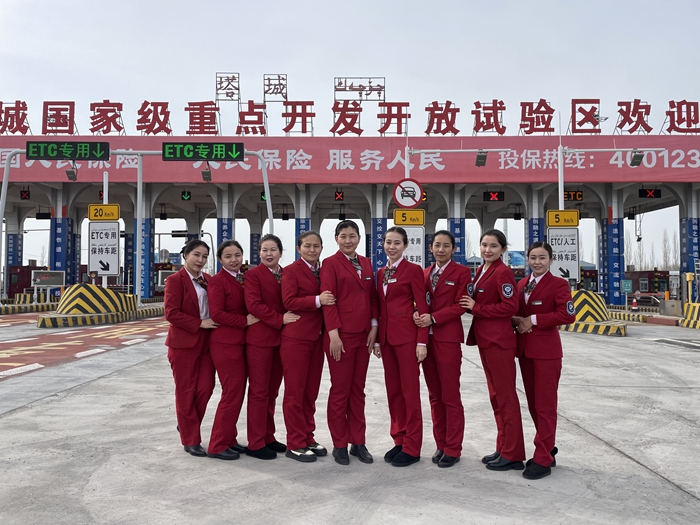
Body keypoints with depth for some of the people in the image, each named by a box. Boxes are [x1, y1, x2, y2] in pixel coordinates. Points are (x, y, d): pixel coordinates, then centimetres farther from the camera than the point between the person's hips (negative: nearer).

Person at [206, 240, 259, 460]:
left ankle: (229, 439, 26)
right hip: (226, 344, -8)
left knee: (237, 393, 13)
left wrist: (252, 318, -2)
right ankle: (217, 445, 7)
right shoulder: (217, 281, -10)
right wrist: (245, 321, -17)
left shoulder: (244, 279, 12)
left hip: (241, 342, 8)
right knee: (232, 393, -4)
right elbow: (217, 313, -18)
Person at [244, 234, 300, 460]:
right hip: (259, 338, -6)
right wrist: (280, 319, -18)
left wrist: (288, 319, -4)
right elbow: (253, 304, -15)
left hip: (281, 338, 6)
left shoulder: (287, 274, 13)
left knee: (272, 390, 13)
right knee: (259, 391, -1)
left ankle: (268, 437, 24)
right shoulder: (253, 274, -4)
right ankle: (256, 443, 7)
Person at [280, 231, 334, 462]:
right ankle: (295, 444, 10)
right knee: (295, 392, 1)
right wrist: (317, 300, -26)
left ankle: (308, 438, 24)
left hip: (317, 337, 6)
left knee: (311, 391, 13)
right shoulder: (291, 271, -5)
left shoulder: (323, 271, 14)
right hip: (296, 338, -6)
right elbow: (289, 301, -16)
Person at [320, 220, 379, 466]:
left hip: (363, 334, 6)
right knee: (340, 389, 3)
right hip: (341, 335, -5)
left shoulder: (366, 264, 13)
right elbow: (328, 300, -11)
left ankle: (358, 442, 20)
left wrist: (374, 327, 3)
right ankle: (339, 445, 15)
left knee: (358, 389, 11)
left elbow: (372, 297, 13)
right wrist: (333, 334, -16)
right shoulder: (330, 263, -4)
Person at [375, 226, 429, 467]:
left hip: (407, 335, -7)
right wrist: (377, 339, 13)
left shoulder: (413, 270, -5)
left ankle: (412, 447, 9)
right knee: (393, 390, 11)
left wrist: (422, 341, -13)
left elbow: (422, 307, -8)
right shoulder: (381, 272, 14)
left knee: (410, 390, 0)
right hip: (386, 336, 7)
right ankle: (399, 440, 23)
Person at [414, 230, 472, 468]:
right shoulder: (425, 273, 14)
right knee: (434, 395, 11)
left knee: (450, 396, 1)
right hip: (426, 338, 6)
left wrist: (433, 318, -18)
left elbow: (460, 306, -9)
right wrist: (417, 313, -10)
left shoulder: (461, 272, -3)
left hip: (448, 338, -5)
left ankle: (452, 449, 11)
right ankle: (441, 444, 22)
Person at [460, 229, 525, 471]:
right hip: (485, 340, 9)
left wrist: (476, 308, -14)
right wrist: (473, 306, 0)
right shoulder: (481, 271, 13)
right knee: (495, 395, 15)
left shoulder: (502, 272, -13)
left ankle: (512, 455, 8)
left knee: (505, 396, -1)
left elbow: (510, 306, -20)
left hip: (499, 341, -9)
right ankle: (503, 448, 25)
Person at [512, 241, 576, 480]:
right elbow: (514, 312, 18)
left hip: (547, 351, -7)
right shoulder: (521, 284, 13)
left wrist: (534, 320, -17)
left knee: (545, 405, -2)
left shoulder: (558, 284, -7)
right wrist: (516, 320, -5)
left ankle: (543, 459, 4)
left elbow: (568, 315, -18)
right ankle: (547, 450, 27)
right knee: (533, 404, 13)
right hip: (524, 349, 7)